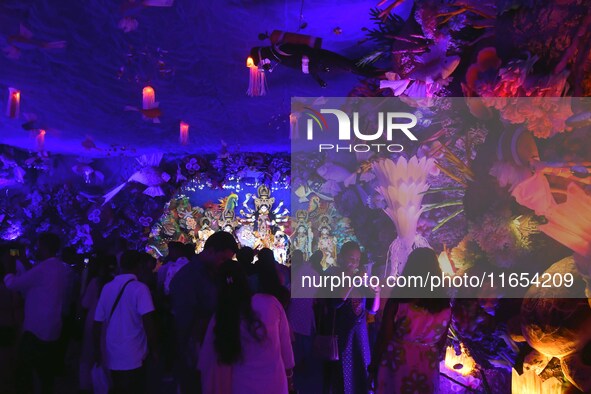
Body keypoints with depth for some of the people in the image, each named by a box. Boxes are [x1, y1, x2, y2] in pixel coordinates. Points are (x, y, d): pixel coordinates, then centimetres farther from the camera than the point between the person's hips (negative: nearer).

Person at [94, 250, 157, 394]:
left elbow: (98, 323, 5)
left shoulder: (107, 287, 2)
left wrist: (97, 350, 16)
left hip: (112, 356, 5)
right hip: (133, 357, -5)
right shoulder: (140, 288, -13)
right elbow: (147, 322, -20)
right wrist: (153, 349, -9)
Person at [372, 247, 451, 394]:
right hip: (428, 368, 3)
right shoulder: (444, 304, -8)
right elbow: (441, 343, 2)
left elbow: (384, 337, -13)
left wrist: (374, 365, -1)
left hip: (396, 363, -2)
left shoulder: (398, 300, -19)